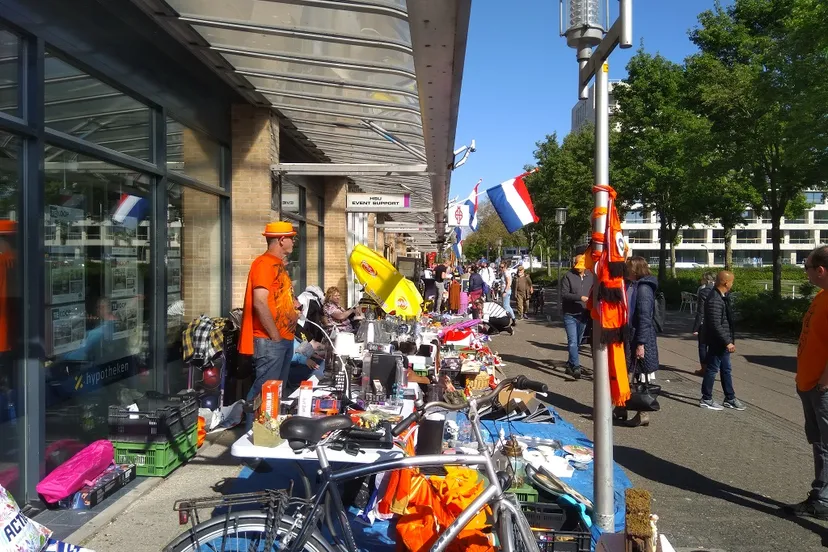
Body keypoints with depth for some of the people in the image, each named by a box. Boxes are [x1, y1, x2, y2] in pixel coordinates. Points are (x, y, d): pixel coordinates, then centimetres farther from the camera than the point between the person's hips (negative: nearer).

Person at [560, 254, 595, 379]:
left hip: (583, 315, 5)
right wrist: (579, 297, -22)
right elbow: (564, 294, -13)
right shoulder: (568, 276, -6)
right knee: (573, 342, -11)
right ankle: (576, 367, -12)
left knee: (577, 342, 14)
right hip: (570, 315, -5)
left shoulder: (591, 276, 7)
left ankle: (570, 365, 27)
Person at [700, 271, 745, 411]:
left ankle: (730, 398, 27)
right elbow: (716, 325, -26)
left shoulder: (722, 297, 10)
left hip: (723, 342, 10)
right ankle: (706, 399, 12)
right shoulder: (715, 300, -23)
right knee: (712, 369, 1)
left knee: (726, 370, 17)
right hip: (717, 342, -10)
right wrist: (727, 342, -23)